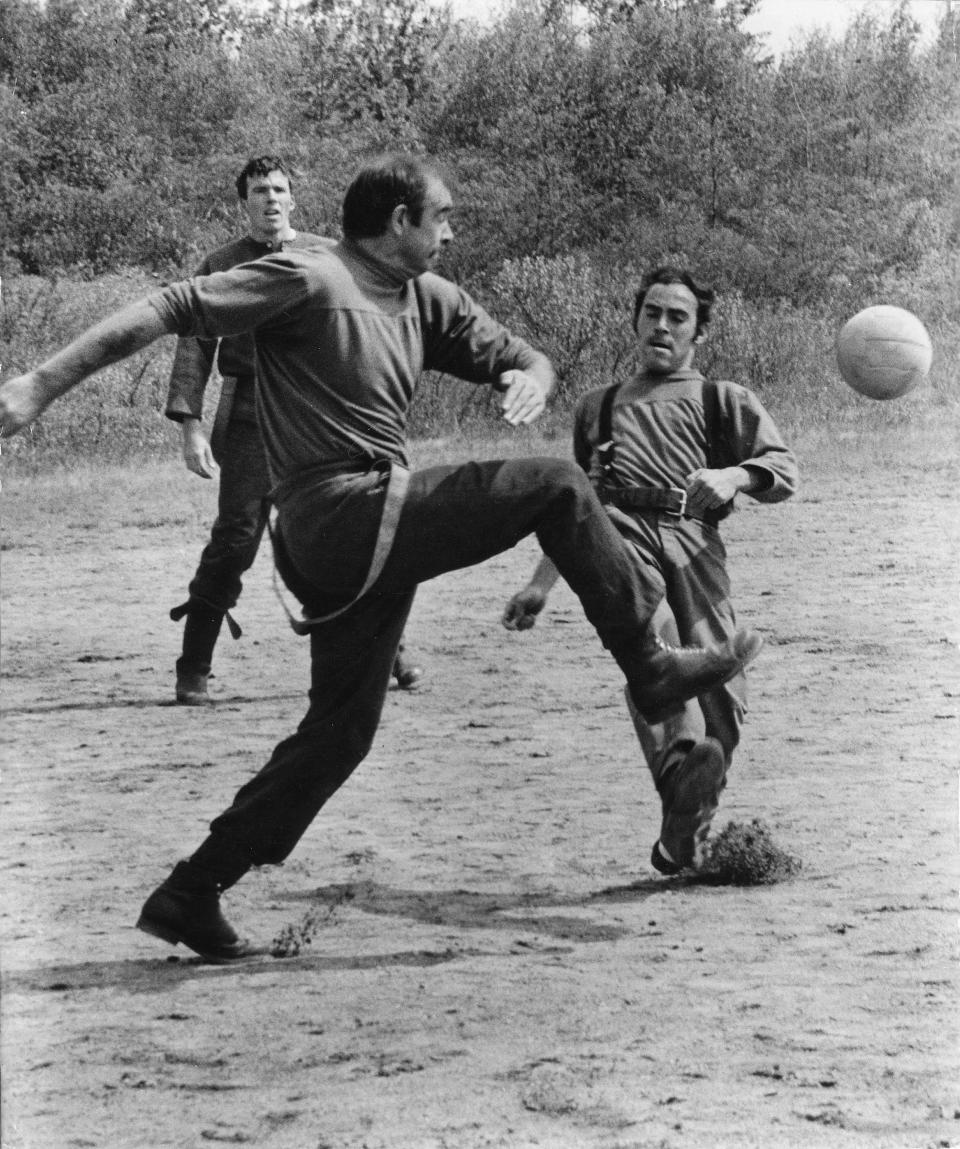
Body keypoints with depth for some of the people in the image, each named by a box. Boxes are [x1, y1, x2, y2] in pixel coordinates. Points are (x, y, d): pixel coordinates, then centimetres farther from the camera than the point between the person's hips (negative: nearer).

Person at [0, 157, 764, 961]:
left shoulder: (429, 300, 15)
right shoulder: (305, 281, -9)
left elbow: (520, 355, 21)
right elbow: (168, 311, -12)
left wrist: (530, 377, -6)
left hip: (377, 537, 9)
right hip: (342, 513, -9)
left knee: (340, 730, 11)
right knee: (556, 487, -11)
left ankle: (191, 895, 14)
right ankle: (651, 667, -2)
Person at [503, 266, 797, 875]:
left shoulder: (724, 401, 25)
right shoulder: (599, 406, 34)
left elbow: (784, 470, 9)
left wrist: (734, 475, -13)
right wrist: (540, 585, 33)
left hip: (692, 539, 0)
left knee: (724, 695, -16)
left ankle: (686, 841, -3)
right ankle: (681, 755, -58)